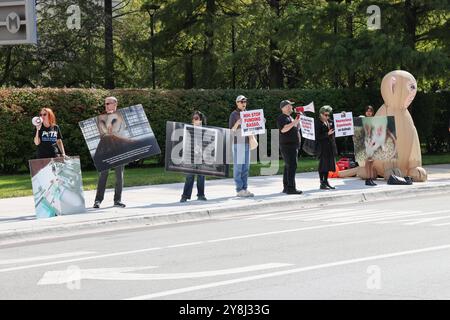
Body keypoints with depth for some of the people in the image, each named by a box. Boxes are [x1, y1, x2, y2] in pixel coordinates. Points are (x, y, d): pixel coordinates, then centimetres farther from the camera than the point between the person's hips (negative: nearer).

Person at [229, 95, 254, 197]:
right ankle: (239, 190, -5)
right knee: (238, 167, -6)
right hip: (237, 143, -7)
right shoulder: (234, 115, -3)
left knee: (246, 167, 6)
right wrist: (237, 123, -25)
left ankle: (244, 189, 9)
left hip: (246, 143, 7)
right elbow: (231, 130, -7)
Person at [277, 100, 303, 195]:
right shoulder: (281, 118, -8)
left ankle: (286, 187, 13)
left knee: (289, 166, 10)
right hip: (287, 145, -10)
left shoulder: (289, 117, 22)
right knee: (292, 166, -16)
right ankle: (290, 188, -19)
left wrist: (297, 122, 16)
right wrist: (294, 122, -23)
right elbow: (283, 129, -23)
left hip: (293, 145, 10)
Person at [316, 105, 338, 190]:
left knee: (328, 164, 11)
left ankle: (326, 181, 19)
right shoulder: (318, 124, -10)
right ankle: (322, 183, 0)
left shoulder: (330, 122, 13)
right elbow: (317, 137, -16)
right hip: (322, 147, -7)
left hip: (330, 147, 8)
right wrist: (327, 134, -23)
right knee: (323, 164, -4)